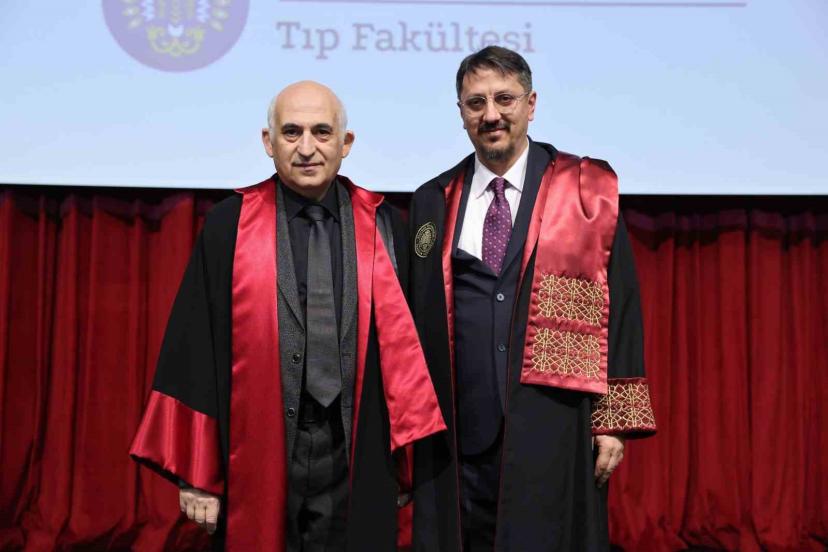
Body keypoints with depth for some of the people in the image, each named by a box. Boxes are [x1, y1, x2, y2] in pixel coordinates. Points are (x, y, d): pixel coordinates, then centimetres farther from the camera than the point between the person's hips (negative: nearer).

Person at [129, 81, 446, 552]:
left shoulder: (384, 227, 3)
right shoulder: (229, 227, -2)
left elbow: (406, 339, 3)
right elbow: (196, 352, -2)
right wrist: (197, 475, -4)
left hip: (357, 459, 1)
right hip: (258, 460, -1)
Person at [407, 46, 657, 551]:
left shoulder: (585, 192, 2)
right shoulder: (433, 204, 9)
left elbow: (619, 306, -1)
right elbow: (416, 317, 11)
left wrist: (615, 420, -6)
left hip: (552, 429, -2)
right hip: (458, 435, 2)